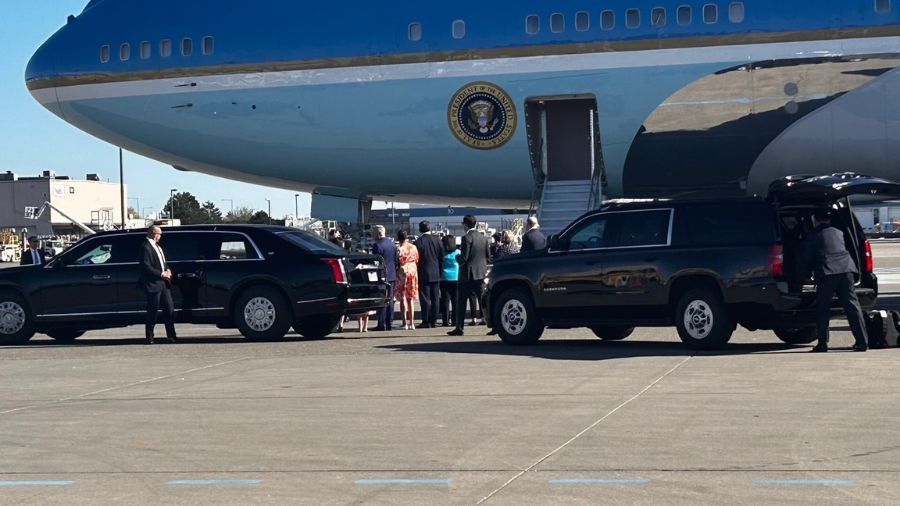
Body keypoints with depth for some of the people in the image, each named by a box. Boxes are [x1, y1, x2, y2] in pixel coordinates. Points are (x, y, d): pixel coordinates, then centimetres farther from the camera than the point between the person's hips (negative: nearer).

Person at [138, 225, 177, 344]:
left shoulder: (157, 246, 17)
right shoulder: (146, 247, -12)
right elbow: (146, 266, -18)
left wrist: (167, 270, 6)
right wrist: (161, 274, -17)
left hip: (164, 283, 9)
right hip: (153, 284, -8)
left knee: (169, 308, 5)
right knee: (153, 311, -1)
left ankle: (171, 335, 10)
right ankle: (149, 337, 8)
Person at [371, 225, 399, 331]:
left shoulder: (377, 245, -14)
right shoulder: (392, 243, 10)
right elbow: (397, 260, 14)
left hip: (382, 276, -7)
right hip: (392, 275, 7)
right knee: (390, 300, 11)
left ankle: (381, 324, -6)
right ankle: (389, 323, 12)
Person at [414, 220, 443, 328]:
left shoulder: (419, 241, -13)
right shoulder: (437, 240, 2)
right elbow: (442, 257, 6)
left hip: (423, 274, -4)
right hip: (436, 274, 4)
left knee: (425, 299, 0)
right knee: (435, 298, 9)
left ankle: (426, 321, -1)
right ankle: (433, 321, 10)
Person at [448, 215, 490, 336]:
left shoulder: (467, 238, -13)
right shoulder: (483, 238, 7)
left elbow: (464, 257, -17)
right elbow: (488, 257, 9)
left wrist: (457, 258, 3)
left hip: (468, 274, -6)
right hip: (481, 273, 6)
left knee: (461, 301, 4)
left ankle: (459, 328, 6)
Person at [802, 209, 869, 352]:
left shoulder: (813, 236, 12)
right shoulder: (838, 233, 23)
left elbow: (807, 259, 14)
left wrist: (808, 272, 32)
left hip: (827, 273, -3)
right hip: (846, 269, 3)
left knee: (822, 309, 5)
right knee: (852, 306, 2)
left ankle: (822, 343, 0)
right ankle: (862, 342, -3)